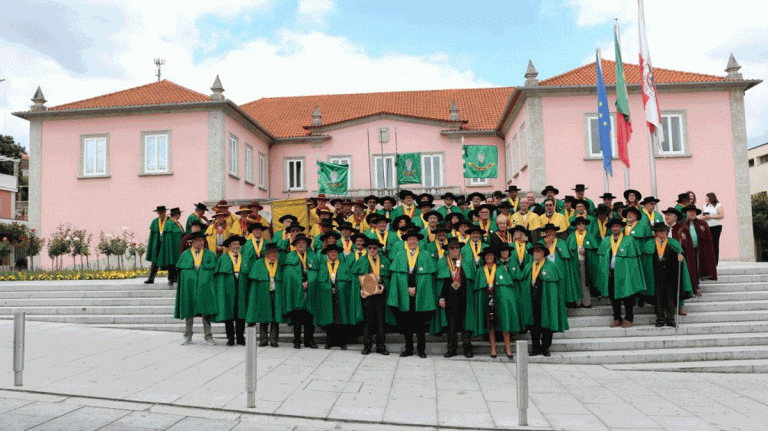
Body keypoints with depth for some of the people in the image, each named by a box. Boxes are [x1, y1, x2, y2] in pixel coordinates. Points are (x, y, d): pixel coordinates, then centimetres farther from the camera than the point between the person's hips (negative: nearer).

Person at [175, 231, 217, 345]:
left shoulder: (210, 254, 8)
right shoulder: (185, 254, 7)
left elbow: (214, 269, 9)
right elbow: (180, 269, 8)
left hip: (205, 287, 0)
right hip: (189, 287, 0)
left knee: (206, 311, -1)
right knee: (189, 311, 5)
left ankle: (208, 336, 8)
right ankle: (188, 337, 15)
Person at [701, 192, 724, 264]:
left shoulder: (718, 205, 2)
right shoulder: (705, 206, 18)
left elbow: (722, 215, -8)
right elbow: (701, 216, 17)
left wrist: (711, 216, -13)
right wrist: (704, 217, -6)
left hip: (716, 226, -4)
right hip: (707, 226, 4)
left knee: (715, 243, -6)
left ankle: (715, 260, -3)